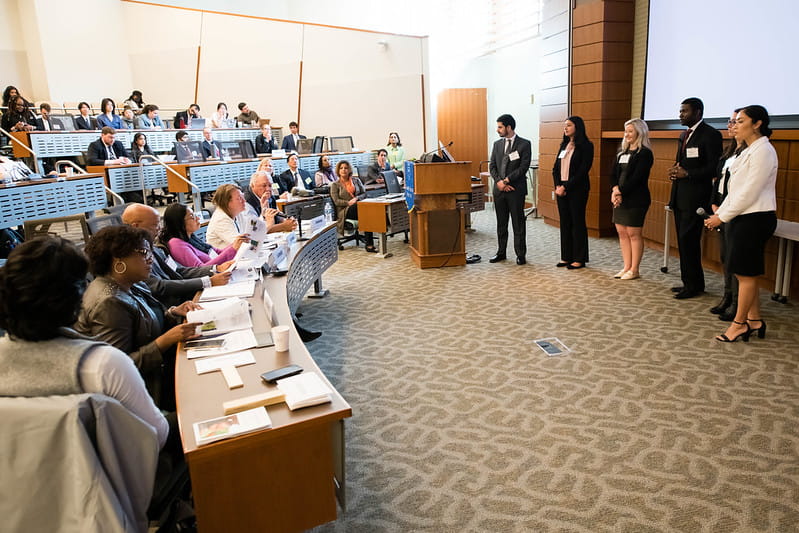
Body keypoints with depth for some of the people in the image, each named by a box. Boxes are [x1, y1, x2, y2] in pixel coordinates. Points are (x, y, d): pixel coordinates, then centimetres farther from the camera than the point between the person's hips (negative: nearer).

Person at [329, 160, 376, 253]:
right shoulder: (335, 185, 11)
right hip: (345, 211, -3)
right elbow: (336, 201, 0)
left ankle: (369, 244, -38)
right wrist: (348, 203, -15)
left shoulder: (356, 180, 22)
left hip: (359, 207, 3)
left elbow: (364, 194, 13)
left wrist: (356, 198, -9)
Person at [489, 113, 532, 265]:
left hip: (516, 189, -5)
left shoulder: (524, 144, -4)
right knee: (501, 223, 12)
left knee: (518, 223, 1)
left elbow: (523, 167, -11)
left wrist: (506, 180, -15)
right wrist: (499, 181, -9)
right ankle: (501, 252, 22)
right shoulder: (497, 144, 12)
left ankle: (521, 254, 8)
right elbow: (492, 166, 7)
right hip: (499, 189, 5)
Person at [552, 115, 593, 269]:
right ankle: (566, 257, 16)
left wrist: (566, 187, -16)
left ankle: (579, 259, 7)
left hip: (577, 190, -6)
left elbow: (582, 171, -14)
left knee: (577, 223, 0)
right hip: (561, 190, 6)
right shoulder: (564, 145, 14)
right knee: (564, 222, 9)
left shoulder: (586, 146, -7)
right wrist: (557, 186, -5)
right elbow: (556, 168, 11)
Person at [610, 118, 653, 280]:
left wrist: (621, 192, -15)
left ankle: (634, 270, 6)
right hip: (619, 199, 8)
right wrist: (615, 190, -9)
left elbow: (636, 177, -16)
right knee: (622, 232, 9)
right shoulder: (622, 153, 15)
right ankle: (626, 267, 19)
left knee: (634, 234, -2)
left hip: (636, 199, -7)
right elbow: (614, 174, 9)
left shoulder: (644, 153, -7)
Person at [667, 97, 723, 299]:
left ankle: (694, 285, 3)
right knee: (684, 241, 11)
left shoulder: (710, 134, -9)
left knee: (688, 240, -7)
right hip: (680, 196, 9)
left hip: (695, 197, -9)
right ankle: (689, 282, 20)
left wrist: (687, 174, -17)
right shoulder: (684, 135, 18)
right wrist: (675, 171, 2)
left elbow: (715, 168, -14)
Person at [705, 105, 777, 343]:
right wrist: (719, 212, 7)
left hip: (755, 218, -9)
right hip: (742, 217, 9)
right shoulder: (748, 151, 15)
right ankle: (754, 319, 22)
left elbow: (749, 192, -18)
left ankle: (739, 323, 8)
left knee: (746, 272, -1)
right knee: (745, 272, 13)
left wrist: (723, 216, -14)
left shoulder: (763, 151, -14)